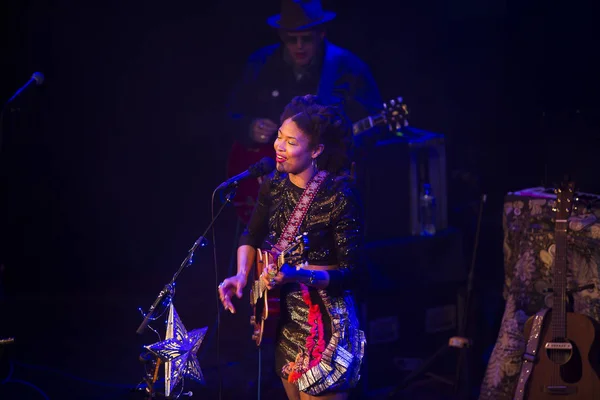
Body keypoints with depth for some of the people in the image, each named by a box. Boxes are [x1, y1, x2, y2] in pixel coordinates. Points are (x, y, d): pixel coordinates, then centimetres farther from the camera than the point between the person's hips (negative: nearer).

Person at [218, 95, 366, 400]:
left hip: (324, 322, -7)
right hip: (282, 317, 7)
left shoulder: (340, 195, -20)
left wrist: (300, 276, -33)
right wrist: (241, 276, -3)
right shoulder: (274, 184, 0)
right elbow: (251, 236, 15)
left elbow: (351, 272, -19)